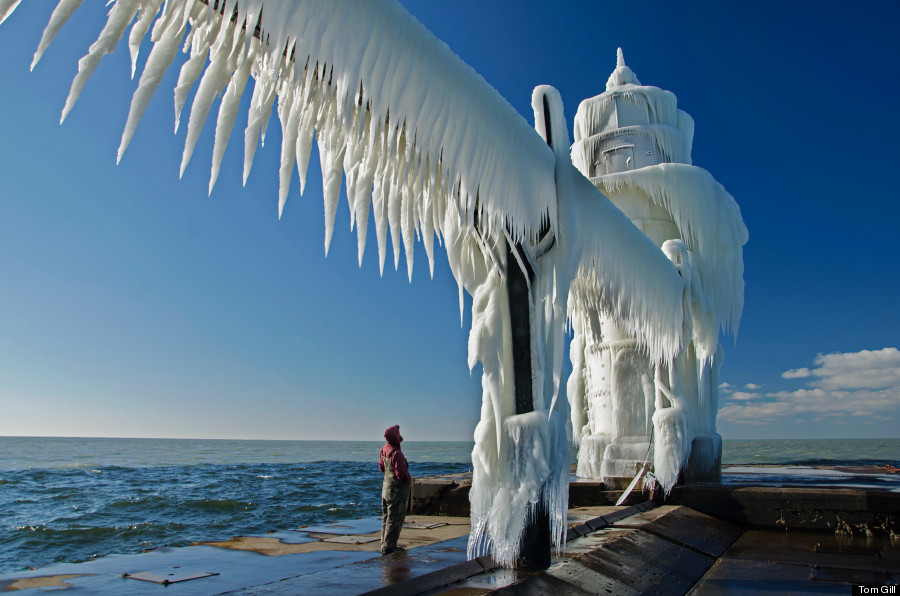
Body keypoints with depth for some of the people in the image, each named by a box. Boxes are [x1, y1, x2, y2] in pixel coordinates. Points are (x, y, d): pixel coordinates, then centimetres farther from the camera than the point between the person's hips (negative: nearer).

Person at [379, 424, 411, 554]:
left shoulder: (384, 449, 2)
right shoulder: (396, 453, -25)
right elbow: (401, 473, -27)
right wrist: (409, 480, -8)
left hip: (386, 486, 9)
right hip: (398, 490, -9)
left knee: (387, 517, 16)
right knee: (395, 519, 0)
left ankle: (385, 544, 25)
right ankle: (388, 547, 5)